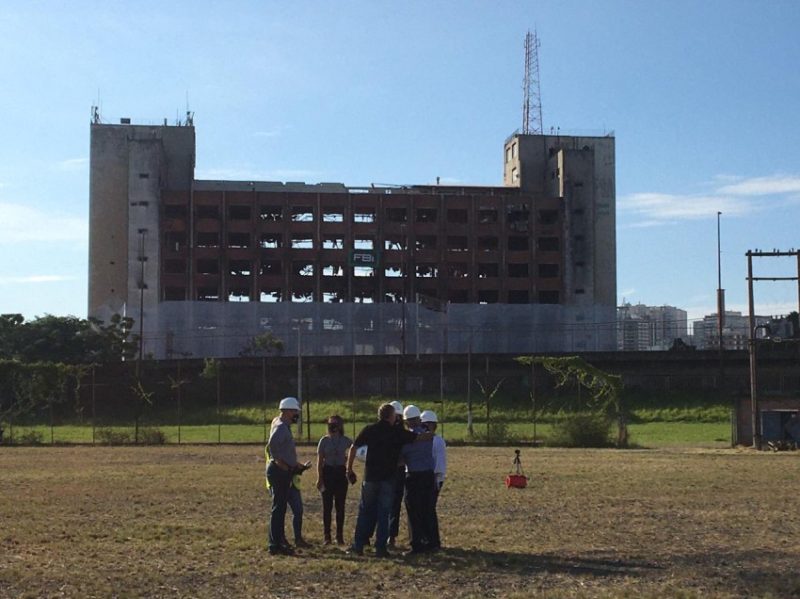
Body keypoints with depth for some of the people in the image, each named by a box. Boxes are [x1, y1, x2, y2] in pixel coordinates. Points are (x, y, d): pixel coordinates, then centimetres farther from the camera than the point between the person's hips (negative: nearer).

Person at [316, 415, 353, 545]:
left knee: (340, 505, 5)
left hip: (341, 473, 1)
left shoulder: (345, 440, 2)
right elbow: (320, 460, -1)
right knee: (327, 506, 1)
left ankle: (340, 536, 13)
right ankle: (327, 536, 7)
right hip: (327, 472, -1)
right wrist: (319, 478, -6)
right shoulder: (324, 440, 0)